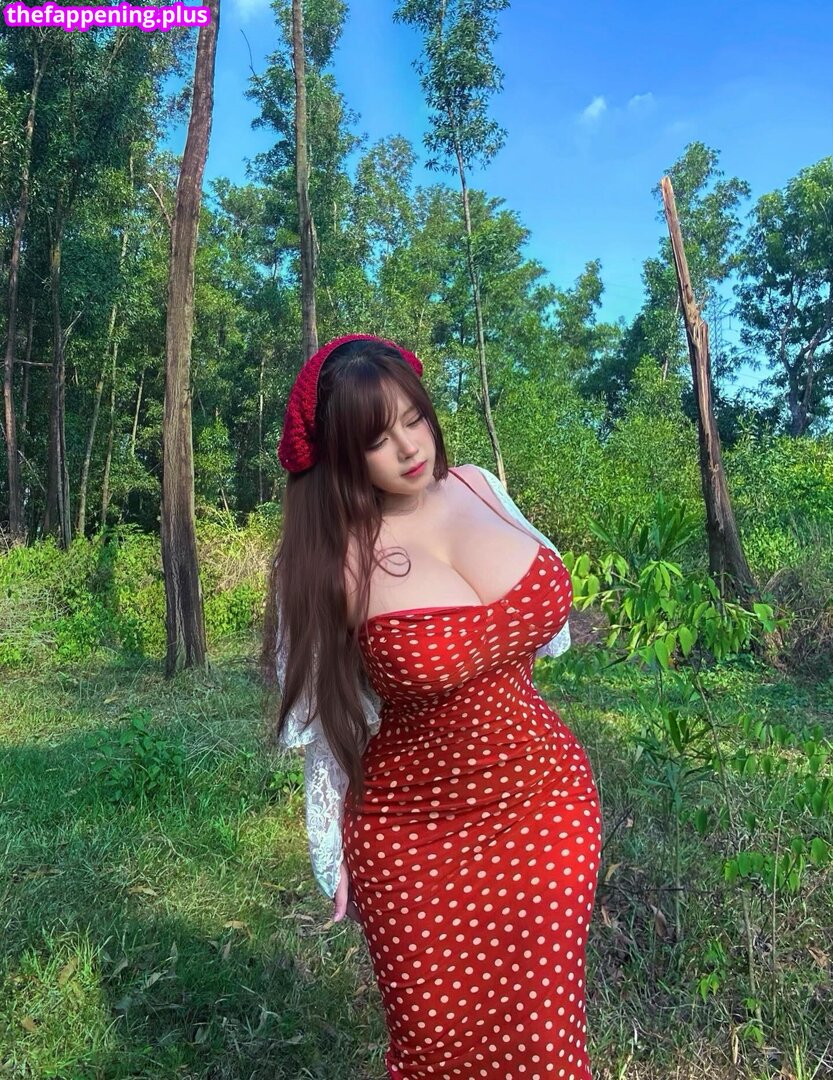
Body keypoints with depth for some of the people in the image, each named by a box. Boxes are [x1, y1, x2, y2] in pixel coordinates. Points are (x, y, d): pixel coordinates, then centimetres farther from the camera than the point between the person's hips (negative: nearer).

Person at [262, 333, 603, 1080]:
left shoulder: (479, 489, -4)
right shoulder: (330, 557, -14)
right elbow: (327, 719, -4)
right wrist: (336, 852, 2)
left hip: (547, 807, 3)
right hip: (415, 840, -3)